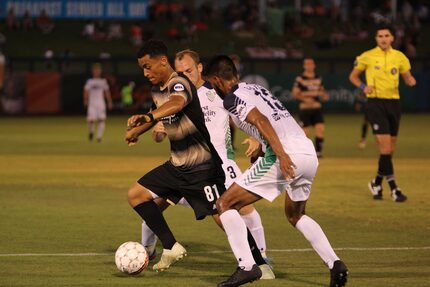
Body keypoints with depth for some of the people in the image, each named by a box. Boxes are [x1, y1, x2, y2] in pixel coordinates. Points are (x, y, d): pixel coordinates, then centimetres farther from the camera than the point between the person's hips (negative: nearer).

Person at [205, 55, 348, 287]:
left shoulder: (232, 98, 1)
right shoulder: (256, 88, 26)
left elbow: (261, 121, -15)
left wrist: (281, 154, -25)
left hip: (286, 156, -8)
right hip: (309, 153, 8)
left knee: (225, 205, 2)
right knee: (295, 215, 30)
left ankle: (246, 266, -9)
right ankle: (334, 263, 13)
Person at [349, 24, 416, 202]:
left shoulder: (399, 57, 5)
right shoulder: (367, 57, -1)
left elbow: (408, 77, 13)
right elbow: (353, 76, 10)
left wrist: (411, 81, -12)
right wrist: (363, 87, -10)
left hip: (393, 103, 4)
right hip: (375, 103, -4)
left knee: (390, 149, 9)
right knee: (385, 146, -14)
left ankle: (377, 183, 28)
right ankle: (393, 188, -11)